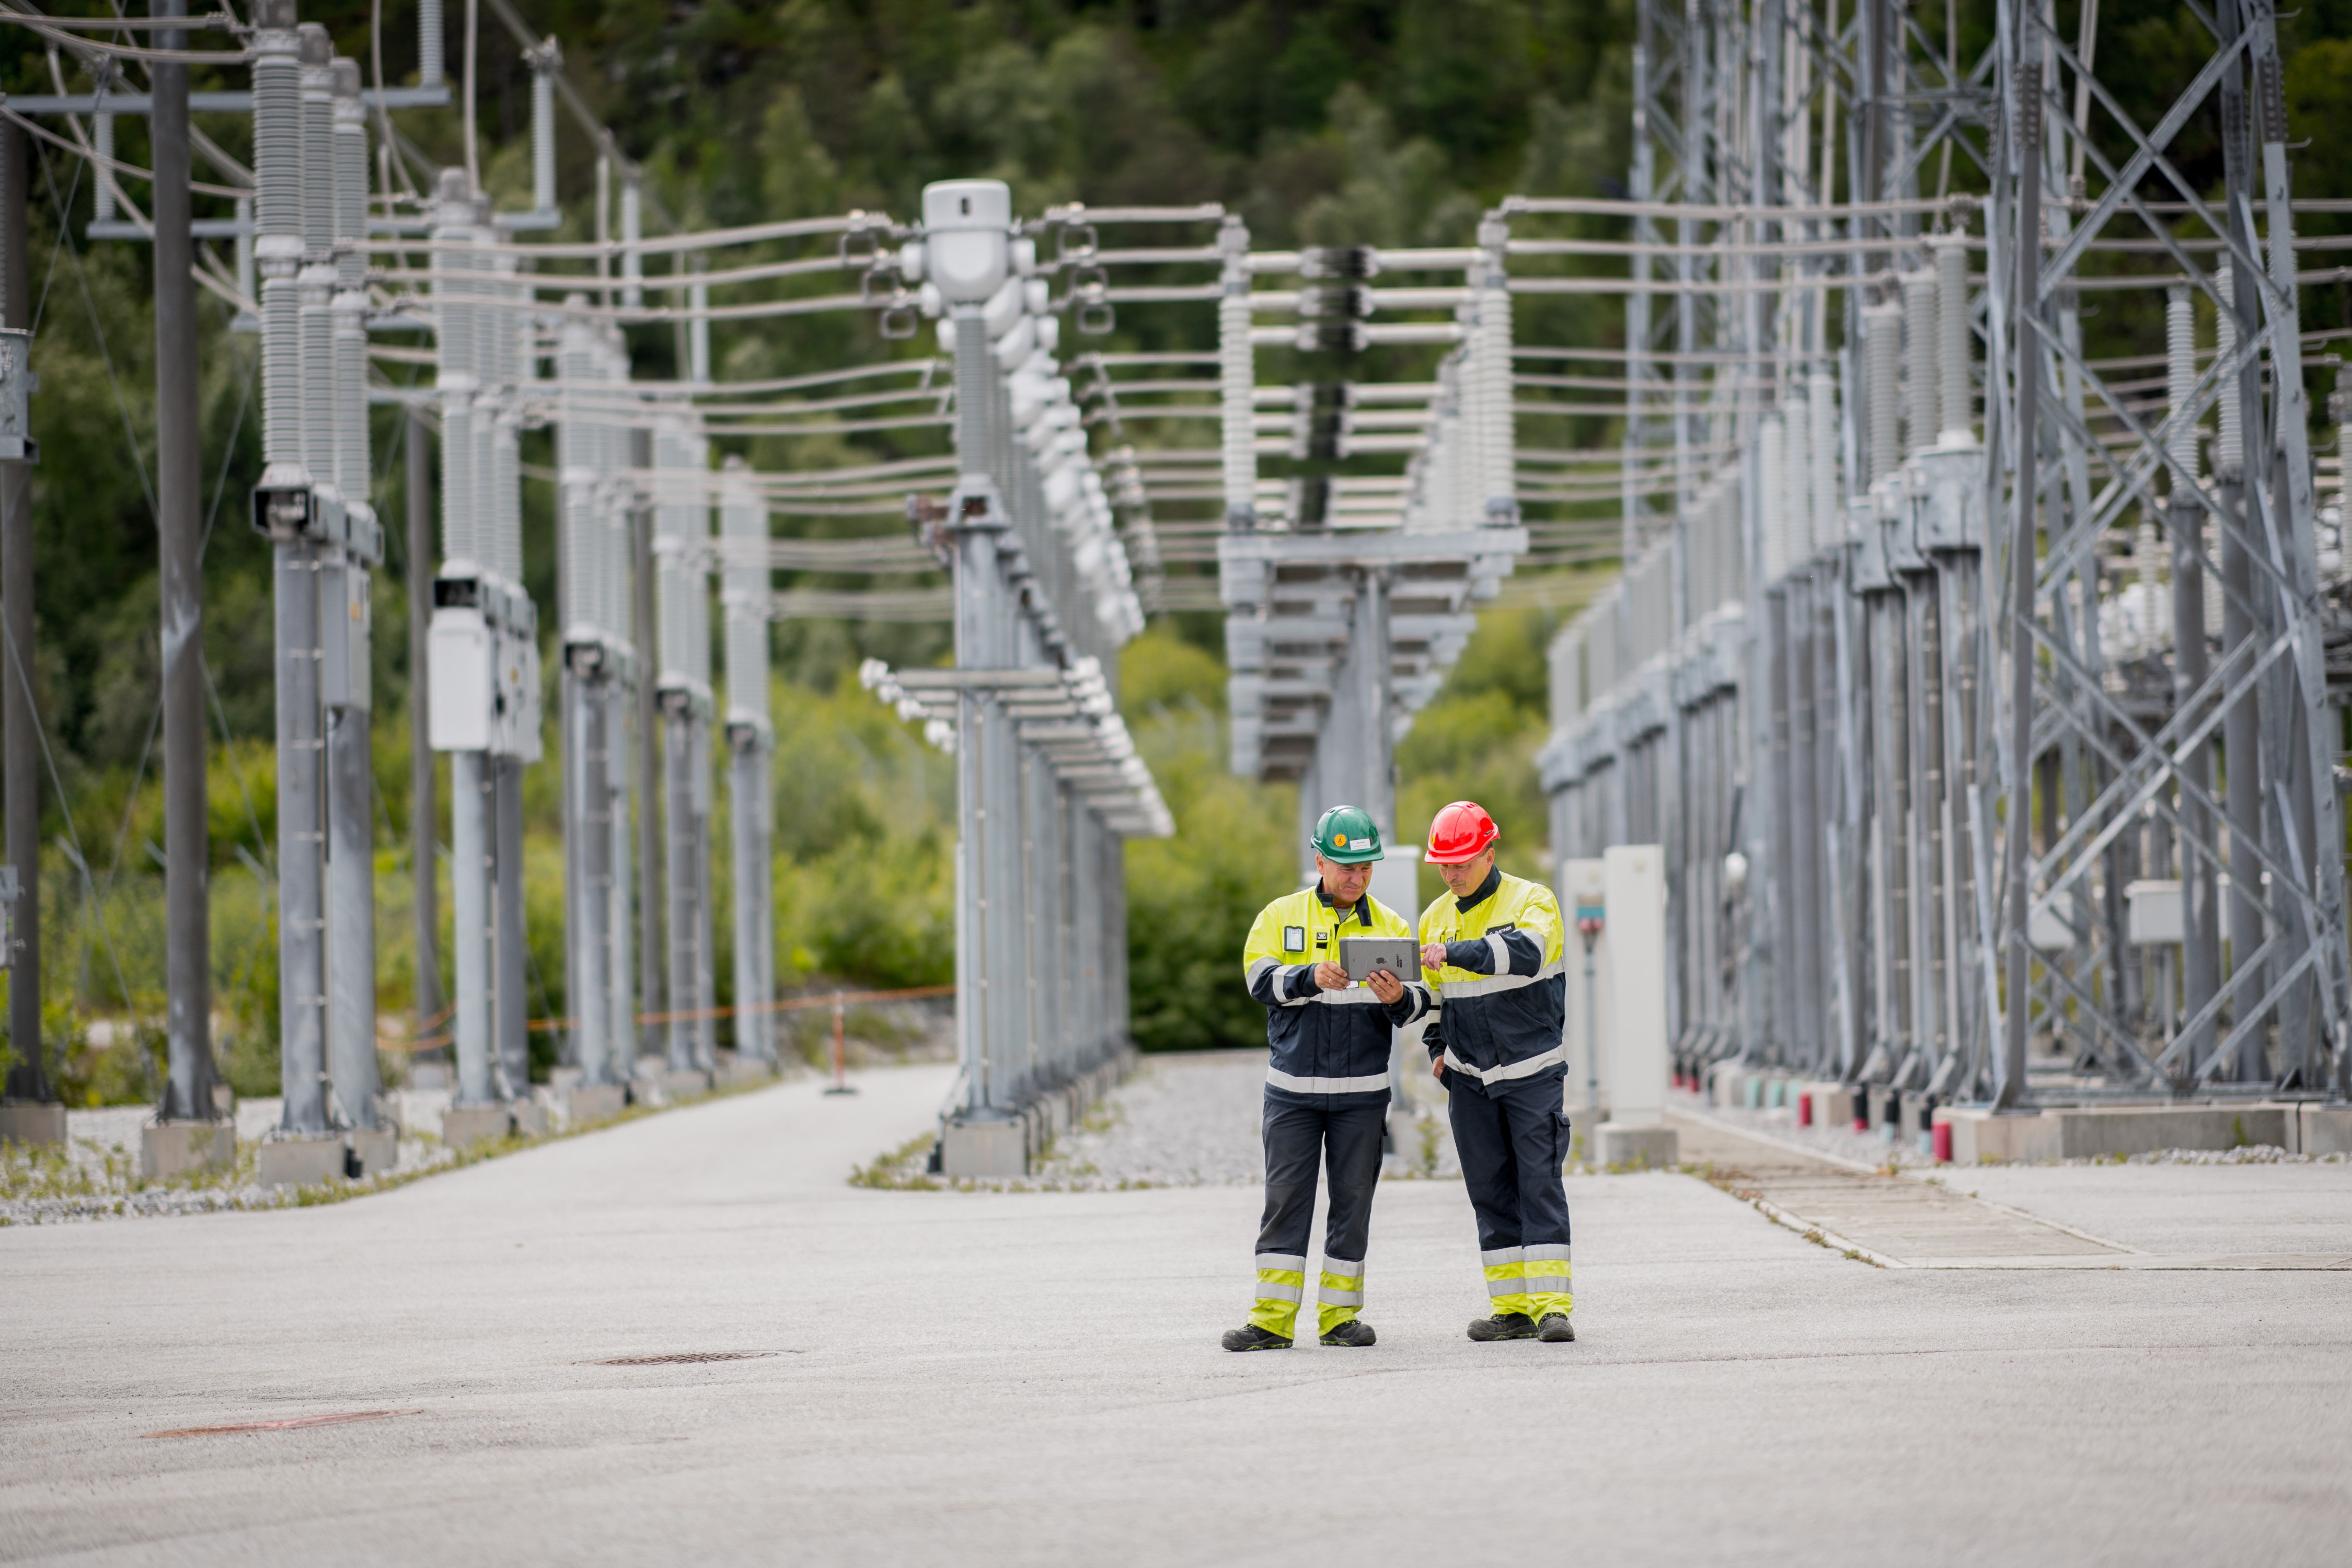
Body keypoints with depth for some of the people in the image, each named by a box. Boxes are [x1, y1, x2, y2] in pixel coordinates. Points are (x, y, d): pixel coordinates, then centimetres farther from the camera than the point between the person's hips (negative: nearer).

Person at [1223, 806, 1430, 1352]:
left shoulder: (1390, 926, 5)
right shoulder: (1282, 917, 2)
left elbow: (1419, 1001, -2)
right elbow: (1262, 979, -12)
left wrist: (1398, 998, -26)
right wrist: (1311, 977, -30)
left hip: (1362, 1093, 1)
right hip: (1293, 1091, -1)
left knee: (1353, 1202, 4)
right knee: (1285, 1199, -2)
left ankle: (1339, 1314, 12)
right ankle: (1272, 1320, -1)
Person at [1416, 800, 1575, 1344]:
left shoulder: (1531, 901, -8)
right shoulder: (1436, 918, 9)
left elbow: (1526, 952, -30)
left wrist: (1457, 952, -38)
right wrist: (1437, 1048, 11)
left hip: (1531, 1072, -5)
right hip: (1469, 1079, 5)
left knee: (1539, 1183, -9)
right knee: (1490, 1191, 4)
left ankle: (1551, 1305, -11)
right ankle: (1511, 1308, 7)